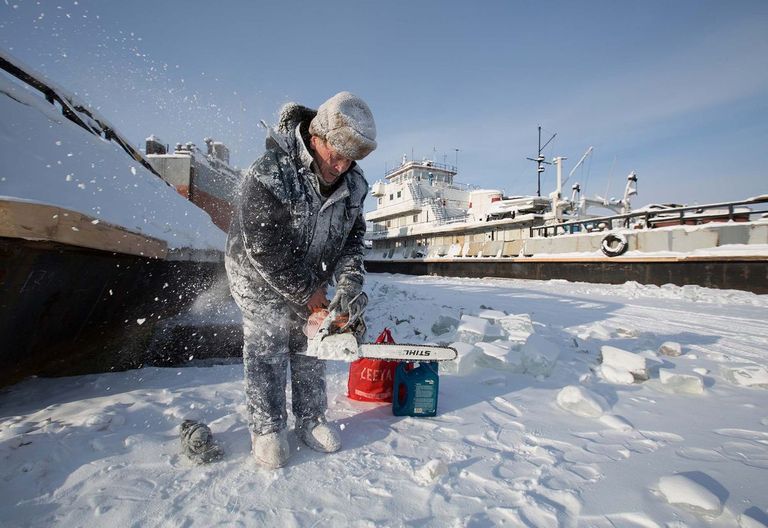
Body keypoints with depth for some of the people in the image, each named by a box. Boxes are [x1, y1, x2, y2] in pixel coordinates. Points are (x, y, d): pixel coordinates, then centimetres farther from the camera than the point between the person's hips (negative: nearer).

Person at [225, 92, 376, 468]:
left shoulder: (353, 184, -13)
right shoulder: (269, 175, -32)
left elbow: (352, 238, -7)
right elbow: (265, 248, -30)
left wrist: (349, 286, -22)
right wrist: (307, 291, -22)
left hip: (310, 278, 5)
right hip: (259, 273, -5)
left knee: (309, 345, 9)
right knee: (267, 347, -3)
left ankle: (310, 419, 22)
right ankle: (267, 427, 12)